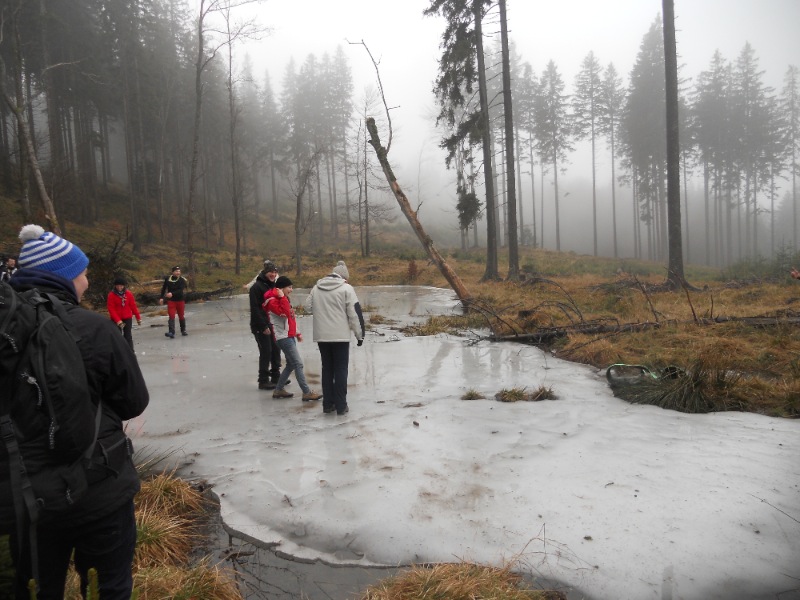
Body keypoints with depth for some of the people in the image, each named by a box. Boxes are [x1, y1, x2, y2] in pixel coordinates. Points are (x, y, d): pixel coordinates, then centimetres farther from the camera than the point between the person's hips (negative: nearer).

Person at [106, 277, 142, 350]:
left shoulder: (128, 293, -3)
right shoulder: (111, 295, -10)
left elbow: (133, 306, 3)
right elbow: (111, 309, -13)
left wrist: (138, 317, 6)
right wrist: (118, 321, -21)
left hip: (128, 318, 2)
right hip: (116, 319, -2)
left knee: (128, 336, 7)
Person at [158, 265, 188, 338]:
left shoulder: (182, 280, -9)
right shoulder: (167, 279, -1)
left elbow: (181, 290, -21)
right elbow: (164, 288, 12)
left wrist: (172, 294, -33)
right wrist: (161, 298, 10)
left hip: (180, 300, 0)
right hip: (171, 301, 0)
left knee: (181, 316, 12)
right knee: (171, 316, -11)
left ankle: (183, 330, 29)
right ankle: (171, 332, -17)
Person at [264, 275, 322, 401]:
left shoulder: (284, 299, 17)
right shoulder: (273, 301, -13)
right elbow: (285, 313, -28)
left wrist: (297, 333, 20)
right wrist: (282, 297, -23)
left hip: (290, 336, 10)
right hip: (283, 337, -10)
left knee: (291, 364, 14)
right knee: (298, 364, -9)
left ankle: (278, 390, 23)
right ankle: (307, 393, -7)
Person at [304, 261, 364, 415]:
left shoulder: (316, 288, 7)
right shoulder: (346, 288, -6)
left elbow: (308, 307, 15)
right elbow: (355, 313, -8)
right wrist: (359, 334, -1)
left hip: (321, 335, 4)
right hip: (340, 335, -4)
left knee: (327, 368, 13)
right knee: (341, 369, 4)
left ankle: (328, 404, 16)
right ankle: (341, 405, 5)